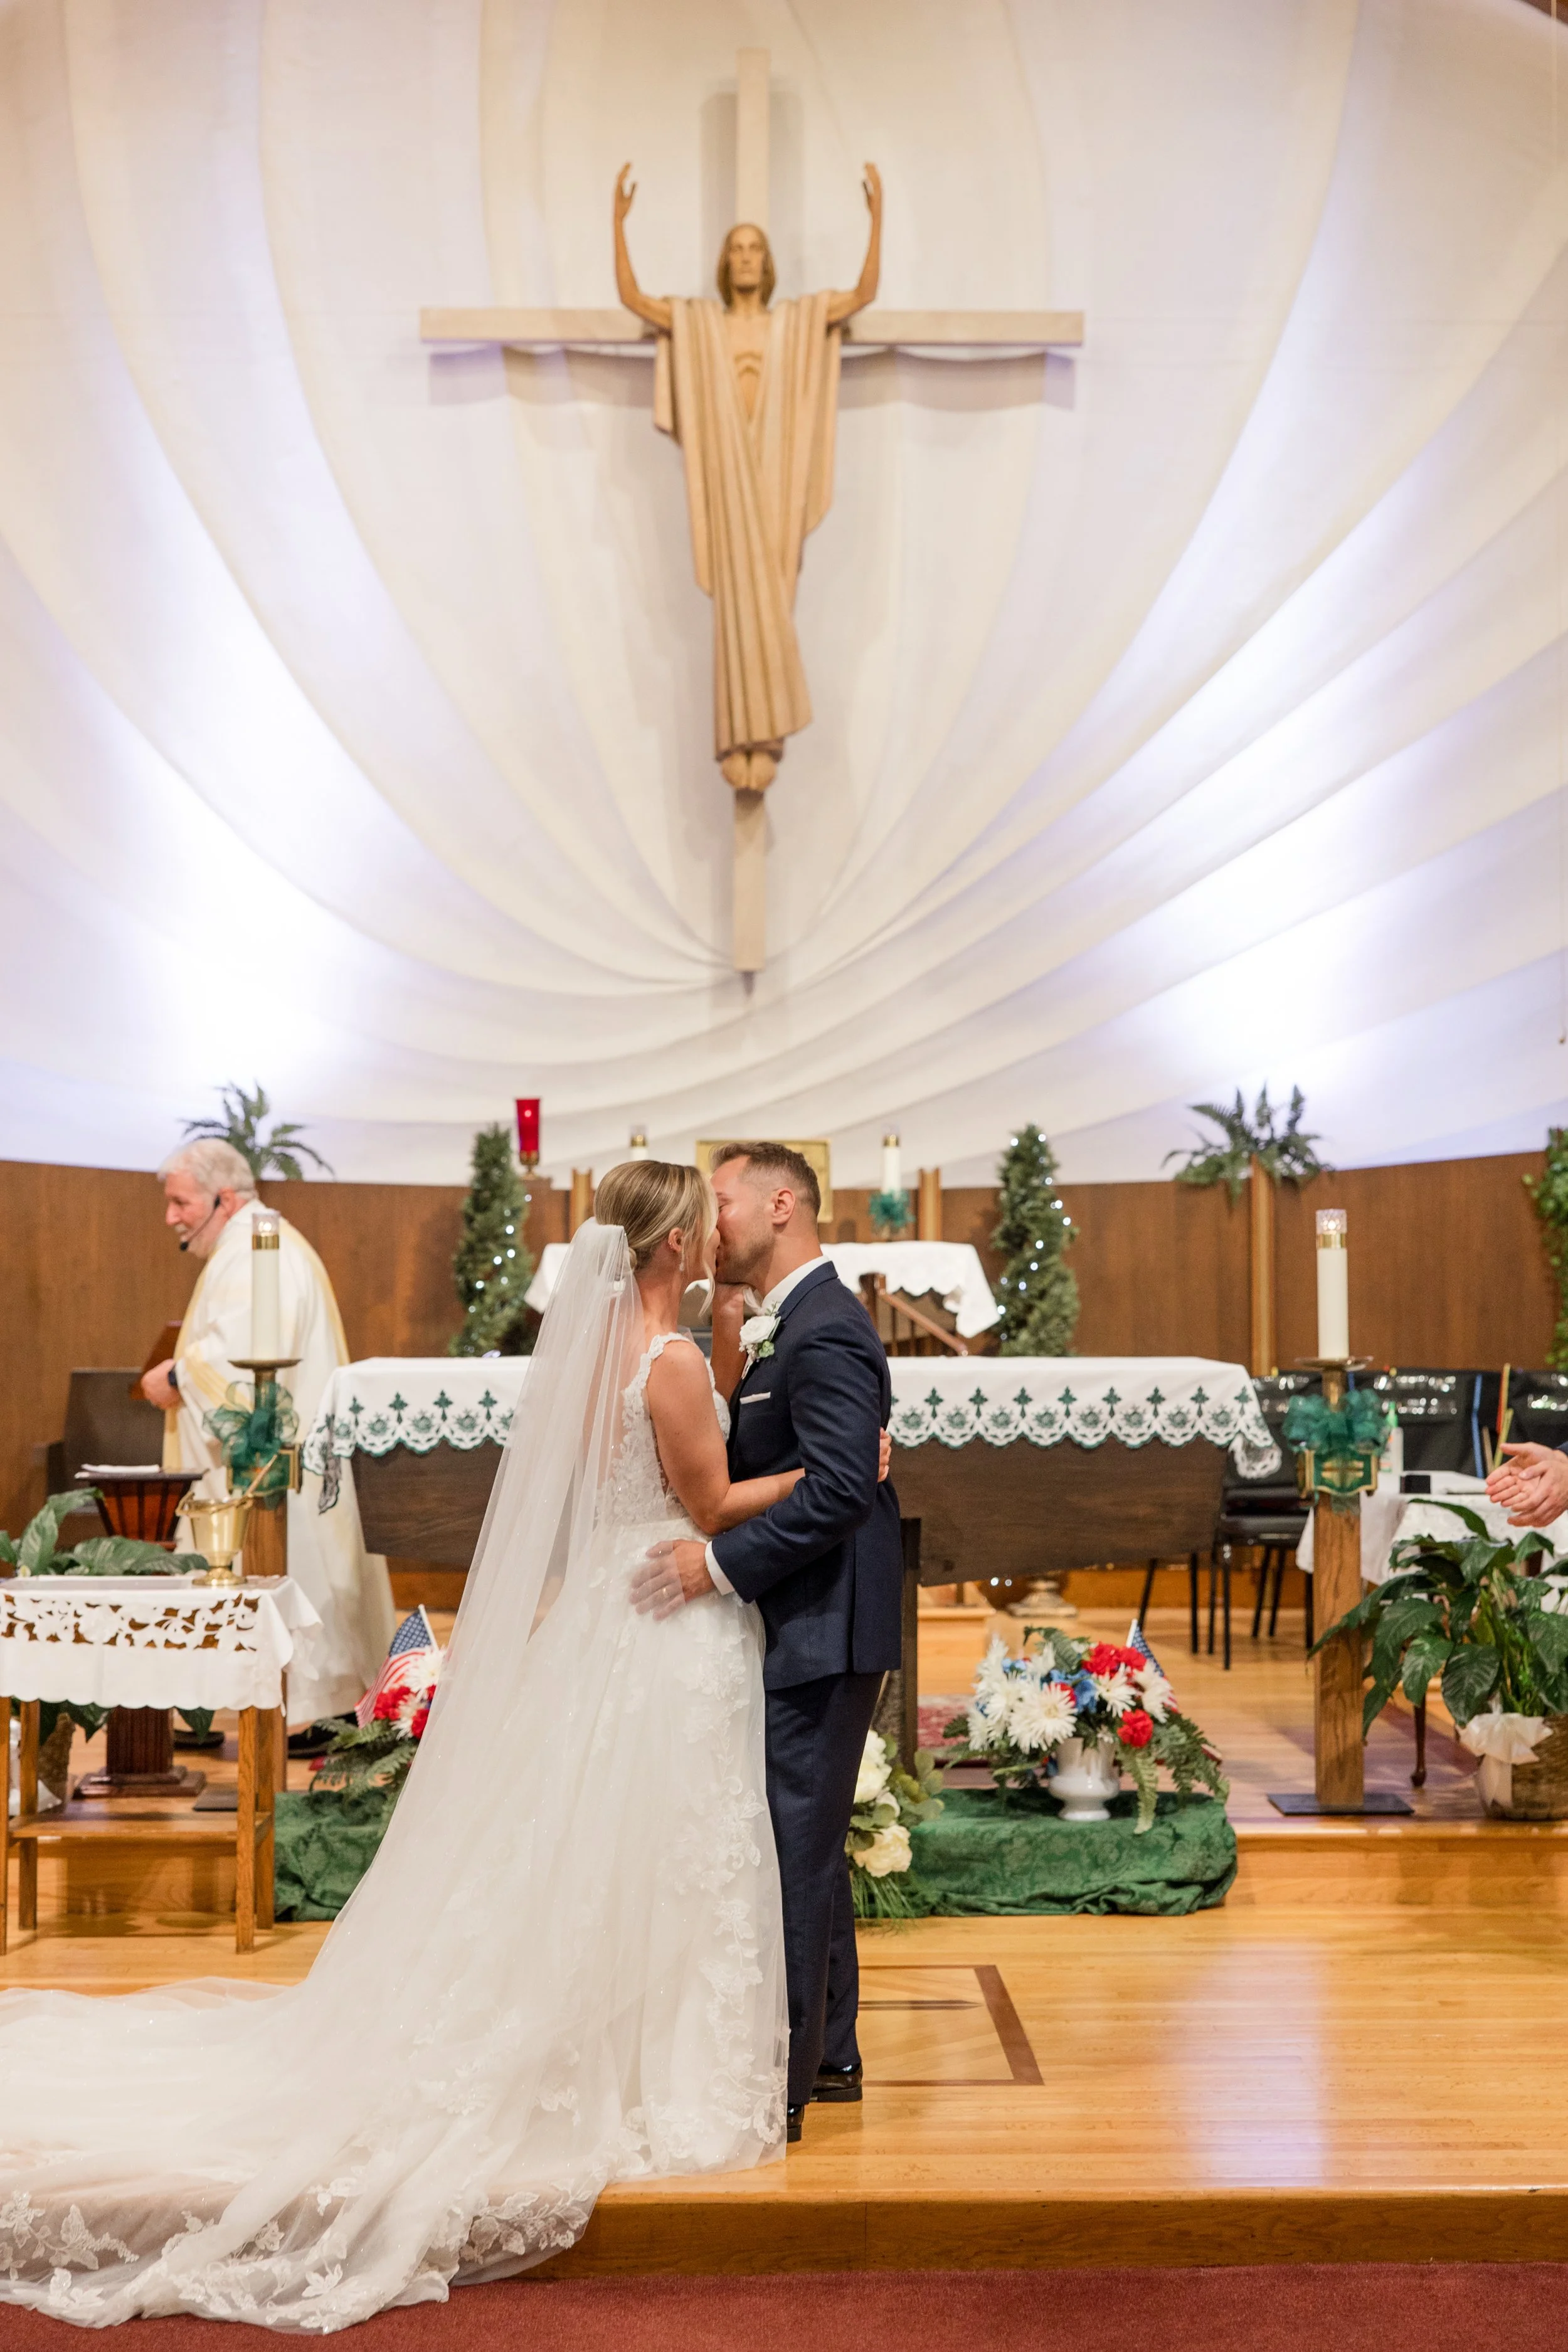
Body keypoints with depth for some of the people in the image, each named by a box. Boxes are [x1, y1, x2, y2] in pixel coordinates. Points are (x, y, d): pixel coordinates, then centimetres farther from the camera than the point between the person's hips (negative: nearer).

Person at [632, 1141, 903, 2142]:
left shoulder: (825, 1330, -17)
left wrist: (720, 1560, -25)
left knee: (793, 1848, -3)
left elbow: (840, 1486, -26)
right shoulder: (794, 1323, 15)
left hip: (822, 1634, -11)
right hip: (808, 1628, 11)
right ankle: (829, 2053, 31)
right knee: (808, 1843, 18)